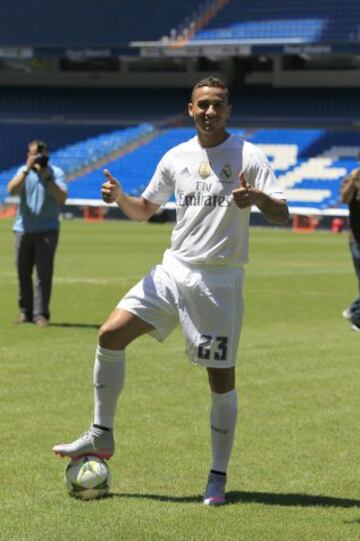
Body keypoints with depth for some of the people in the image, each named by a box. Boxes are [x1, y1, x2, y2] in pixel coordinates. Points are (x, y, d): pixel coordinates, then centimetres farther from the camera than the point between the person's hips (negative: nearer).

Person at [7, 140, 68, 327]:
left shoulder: (56, 172, -1)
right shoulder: (23, 171, 6)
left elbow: (62, 198, -15)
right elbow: (12, 190, -12)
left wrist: (47, 177, -22)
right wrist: (27, 170, -19)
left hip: (47, 230, -3)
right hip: (23, 229, 3)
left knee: (44, 272, -11)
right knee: (23, 272, 7)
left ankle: (41, 313, -10)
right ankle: (25, 311, 18)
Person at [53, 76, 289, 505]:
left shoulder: (248, 156, -4)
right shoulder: (176, 158, 9)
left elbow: (281, 215, -11)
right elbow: (144, 210, 20)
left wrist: (256, 196, -33)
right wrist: (119, 197, -2)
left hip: (220, 281, -4)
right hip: (173, 271, 4)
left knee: (221, 377, -1)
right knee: (110, 334, -8)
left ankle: (218, 476, 12)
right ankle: (101, 437, 5)